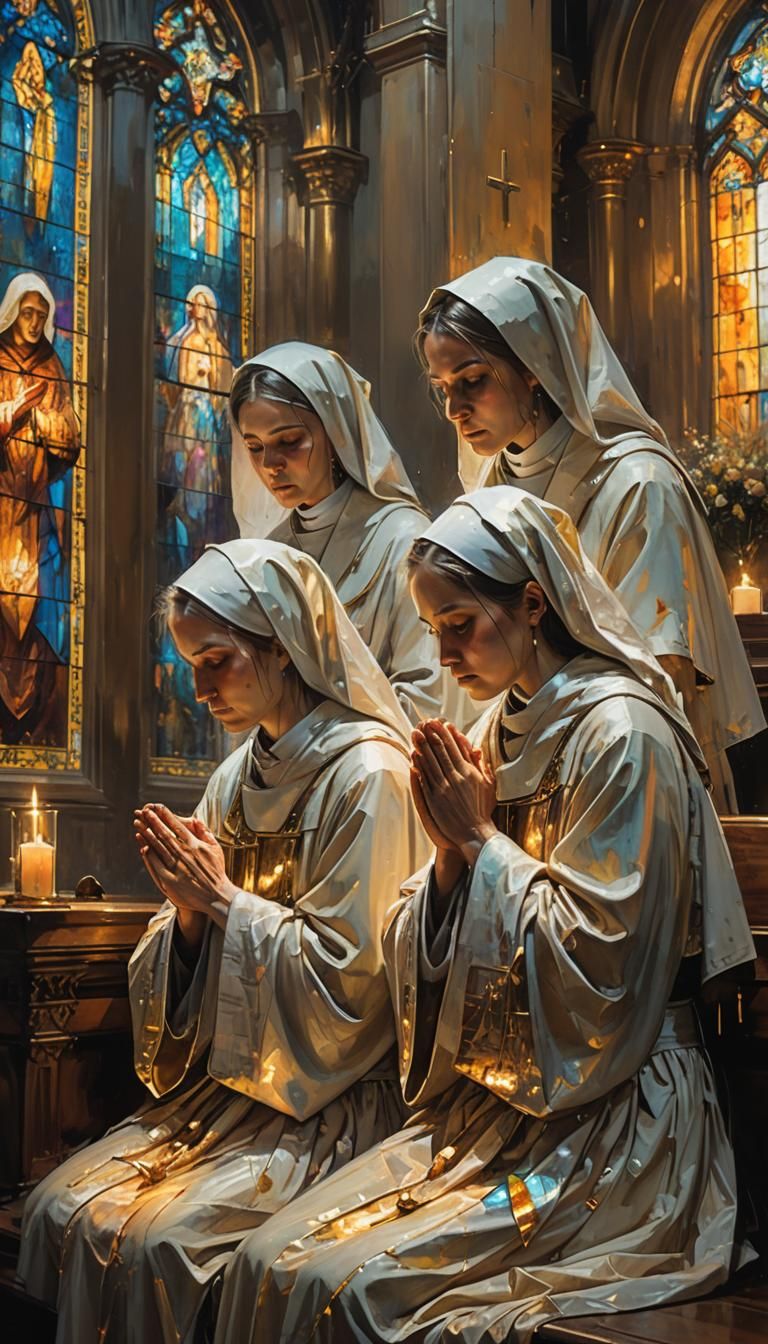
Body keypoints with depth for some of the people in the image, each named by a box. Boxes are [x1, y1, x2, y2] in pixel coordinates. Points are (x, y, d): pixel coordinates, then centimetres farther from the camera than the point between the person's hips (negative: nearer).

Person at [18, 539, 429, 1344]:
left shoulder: (368, 776, -14)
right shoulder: (236, 780, 10)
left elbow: (347, 976, -17)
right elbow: (192, 973, 13)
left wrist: (224, 898, -14)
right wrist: (189, 908, -9)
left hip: (331, 1099, -7)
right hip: (230, 1081, 7)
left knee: (157, 1240, -22)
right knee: (61, 1208, -9)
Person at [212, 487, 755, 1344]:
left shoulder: (620, 734, -14)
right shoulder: (501, 729, 11)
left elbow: (595, 966, -18)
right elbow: (438, 953, 12)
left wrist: (480, 840, -13)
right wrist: (452, 851, -7)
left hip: (611, 1124, -7)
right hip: (494, 1100, 7)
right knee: (269, 1261, -8)